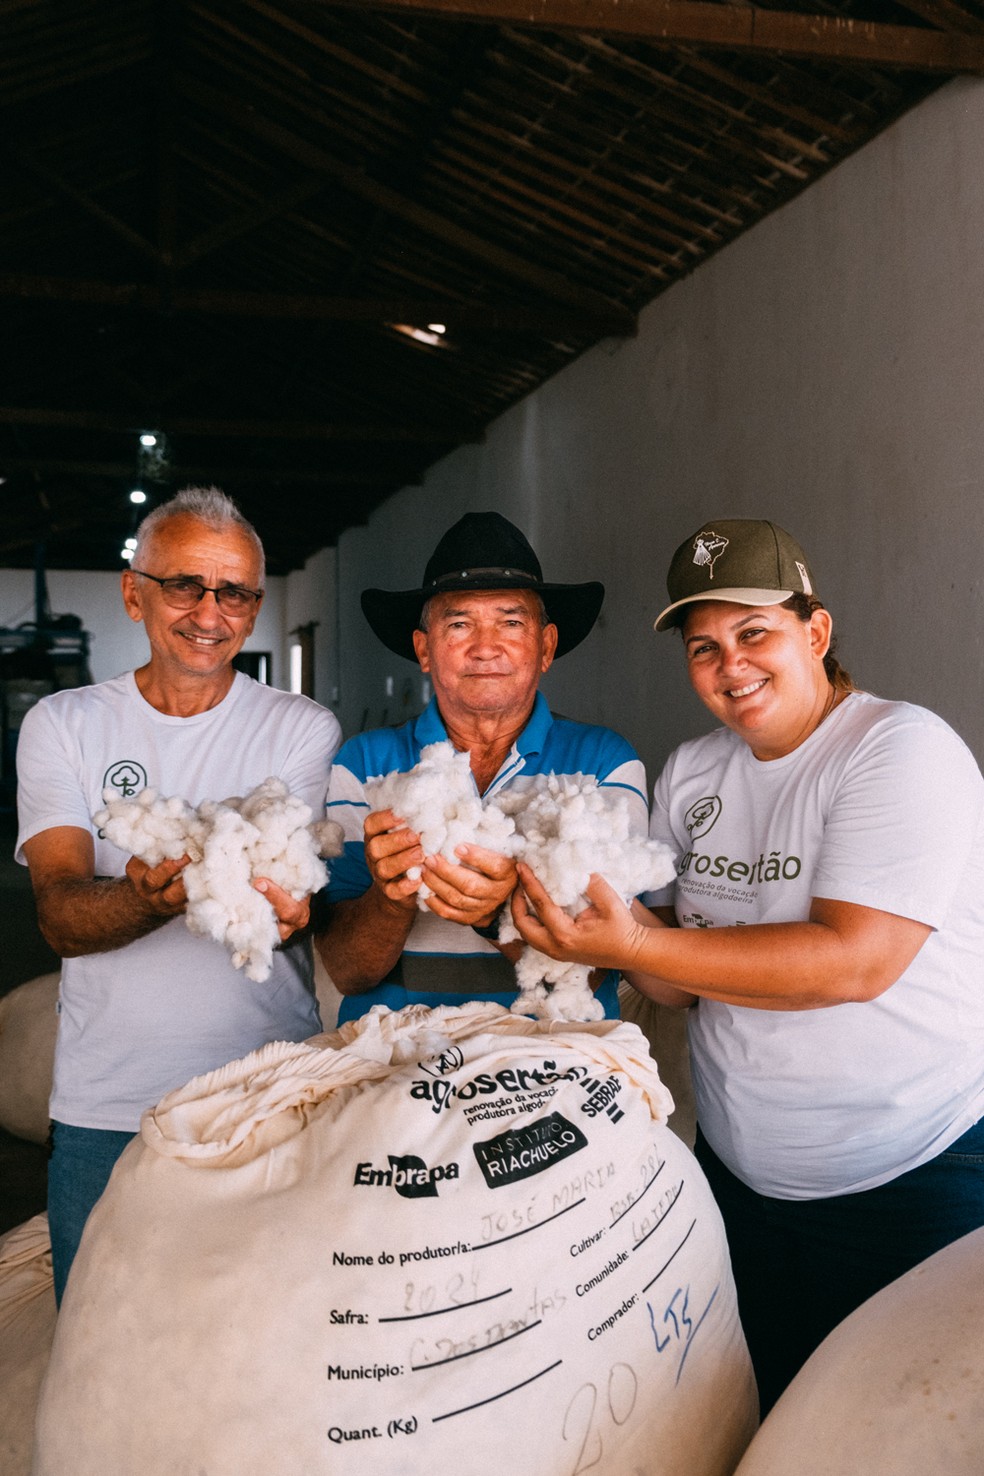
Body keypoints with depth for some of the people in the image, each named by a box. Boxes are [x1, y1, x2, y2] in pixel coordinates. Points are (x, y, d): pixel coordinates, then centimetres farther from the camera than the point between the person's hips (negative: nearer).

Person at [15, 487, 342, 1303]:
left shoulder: (304, 729, 0)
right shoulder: (62, 724, 2)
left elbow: (292, 904, -12)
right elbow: (61, 914, -10)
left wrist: (260, 895, -36)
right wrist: (148, 898, -33)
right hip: (105, 1111, 1)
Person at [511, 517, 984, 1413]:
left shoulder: (904, 749, -16)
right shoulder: (690, 774, 4)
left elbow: (853, 960, -27)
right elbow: (682, 982, 4)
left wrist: (633, 945, -30)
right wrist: (599, 924, -17)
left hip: (911, 1181, -5)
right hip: (739, 1175, 6)